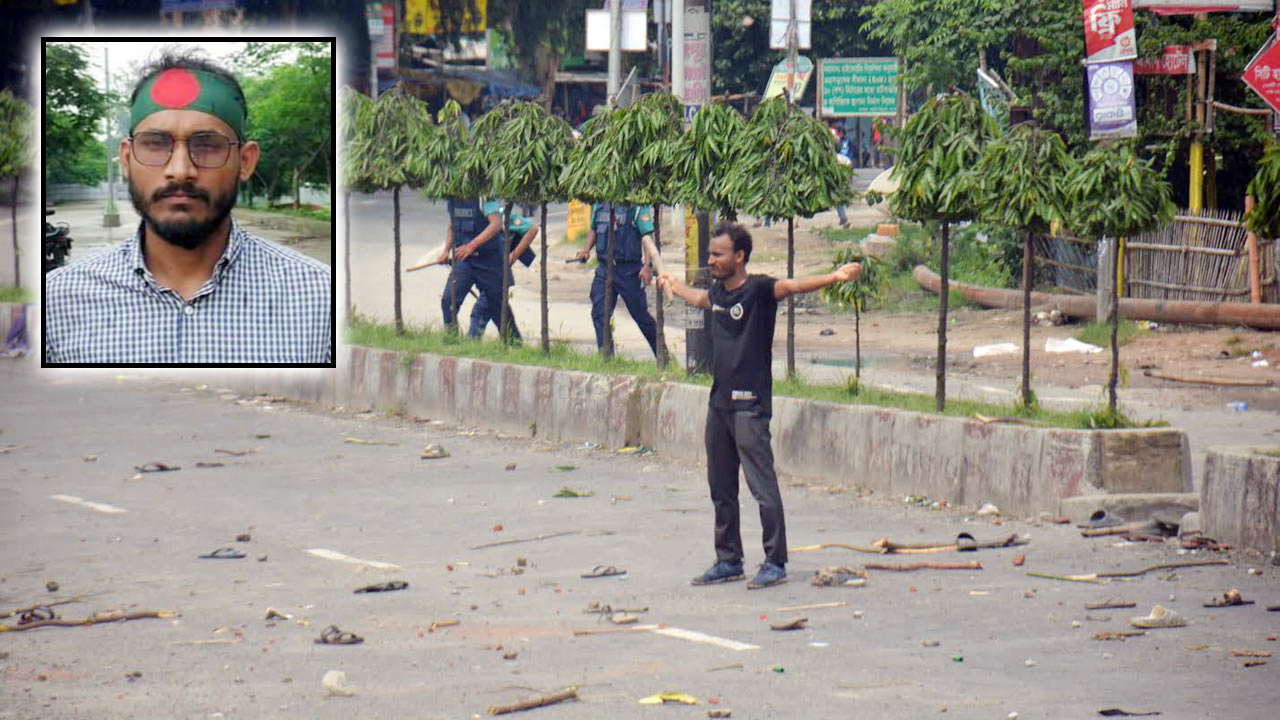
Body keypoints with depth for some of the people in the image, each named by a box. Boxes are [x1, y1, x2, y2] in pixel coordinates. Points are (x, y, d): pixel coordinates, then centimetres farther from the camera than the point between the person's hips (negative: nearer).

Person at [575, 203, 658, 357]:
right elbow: (593, 229, 22)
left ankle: (662, 355, 25)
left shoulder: (637, 207, -10)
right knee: (599, 312, -6)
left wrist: (647, 266, -24)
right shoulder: (599, 205, 7)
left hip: (629, 270, -5)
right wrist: (587, 249, 4)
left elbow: (647, 236, -14)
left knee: (640, 314, 7)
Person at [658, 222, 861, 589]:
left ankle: (775, 563, -2)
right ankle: (729, 560, 23)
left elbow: (791, 286, -28)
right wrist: (674, 285, 55)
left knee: (762, 485, -7)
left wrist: (834, 277, -45)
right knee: (720, 487, 13)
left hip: (750, 404, -8)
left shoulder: (758, 289, -10)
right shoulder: (718, 292, 12)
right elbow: (699, 299, 36)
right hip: (719, 403, 8)